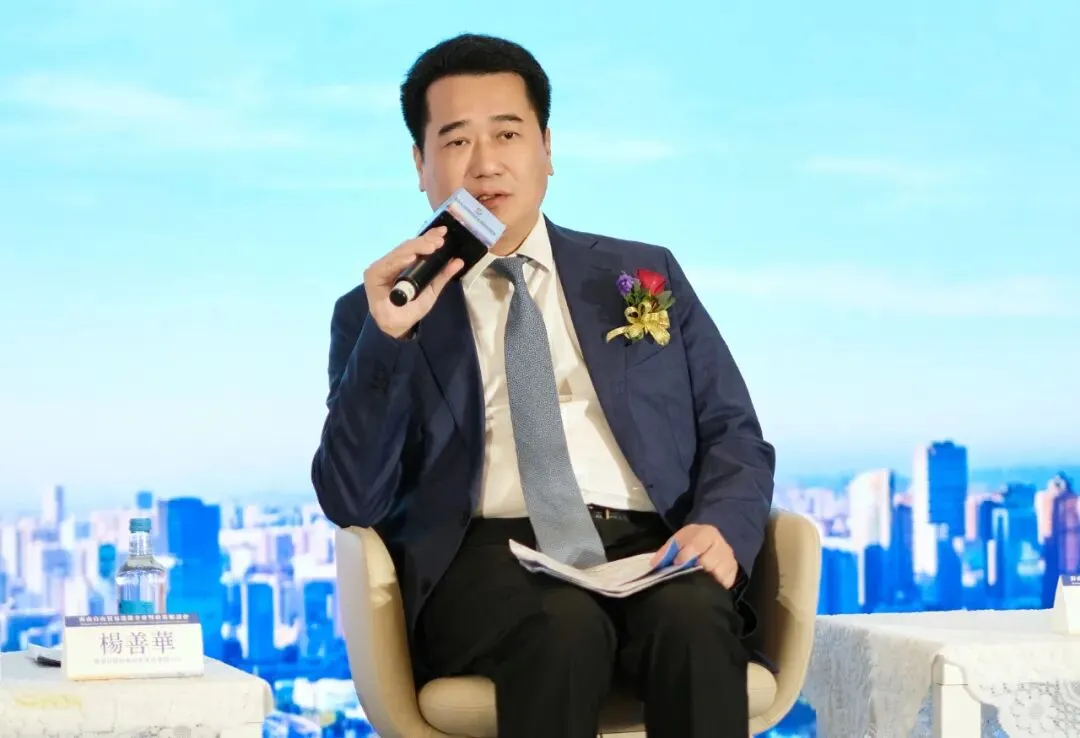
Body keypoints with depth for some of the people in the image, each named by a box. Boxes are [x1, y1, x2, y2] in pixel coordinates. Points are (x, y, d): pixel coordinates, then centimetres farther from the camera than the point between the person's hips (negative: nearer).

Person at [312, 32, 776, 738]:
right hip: (488, 558, -2)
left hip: (650, 548, 2)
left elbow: (734, 437, 15)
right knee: (564, 625, -36)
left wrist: (721, 529, -8)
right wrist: (388, 337, -11)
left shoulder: (646, 274, 21)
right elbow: (352, 503, 2)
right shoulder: (375, 310, 15)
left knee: (692, 614, -34)